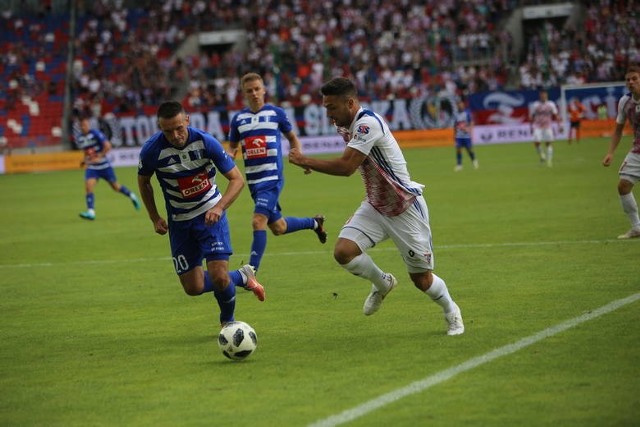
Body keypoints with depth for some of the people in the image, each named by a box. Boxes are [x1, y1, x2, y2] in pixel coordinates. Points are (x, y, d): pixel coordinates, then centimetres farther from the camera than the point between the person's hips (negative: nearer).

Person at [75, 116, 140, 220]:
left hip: (104, 166, -4)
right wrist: (85, 160, 7)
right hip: (91, 168, 4)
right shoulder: (79, 139, 3)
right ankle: (91, 212, -23)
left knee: (116, 187, 9)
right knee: (88, 187, -18)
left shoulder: (96, 134, -16)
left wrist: (99, 157, -27)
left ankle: (132, 196, 36)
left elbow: (107, 146, -22)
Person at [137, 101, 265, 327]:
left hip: (210, 215, -2)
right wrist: (155, 218, 1)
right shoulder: (151, 150, -17)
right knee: (193, 288, 1)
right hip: (179, 221, 2)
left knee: (219, 277, -16)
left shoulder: (205, 141, -19)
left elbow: (237, 179, -13)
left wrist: (219, 207, -28)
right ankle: (242, 277, 29)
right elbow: (143, 182, 6)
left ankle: (228, 321, 16)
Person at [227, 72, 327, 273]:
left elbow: (292, 137, 14)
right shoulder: (238, 119, 7)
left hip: (273, 177, -5)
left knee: (258, 221, -20)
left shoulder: (276, 113, 0)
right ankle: (314, 222, 43)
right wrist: (230, 155, -5)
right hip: (253, 180, 5)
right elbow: (233, 146, 19)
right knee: (278, 228, 15)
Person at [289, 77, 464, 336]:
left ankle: (451, 312, 32)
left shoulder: (368, 123, -27)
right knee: (343, 251, -16)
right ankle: (382, 283, 14)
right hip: (375, 207, 7)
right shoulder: (346, 125, 2)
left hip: (406, 209, -7)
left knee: (421, 279, 1)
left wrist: (305, 161, -24)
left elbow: (346, 167, -32)